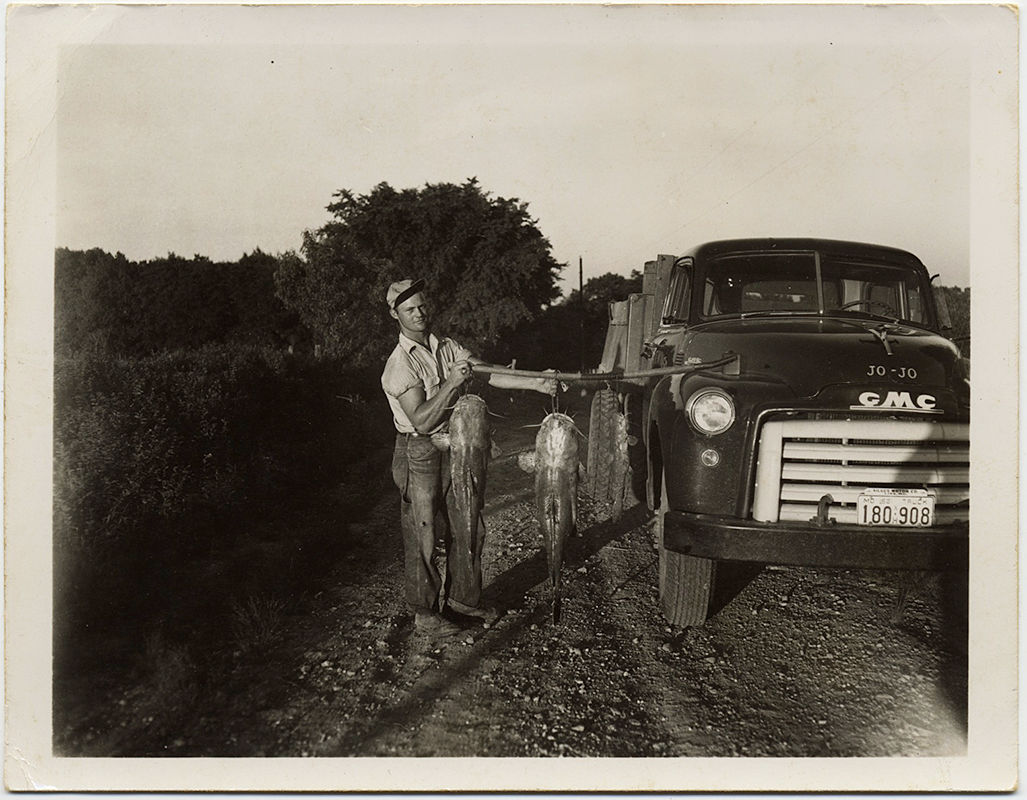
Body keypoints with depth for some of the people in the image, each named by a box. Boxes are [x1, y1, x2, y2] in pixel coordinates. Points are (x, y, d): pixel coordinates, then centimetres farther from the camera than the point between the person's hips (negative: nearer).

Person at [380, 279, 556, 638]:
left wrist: (536, 383, -12)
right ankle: (425, 612, 18)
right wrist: (452, 383, -27)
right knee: (422, 534, 3)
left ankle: (463, 596, 33)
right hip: (420, 454, -7)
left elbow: (488, 373, -3)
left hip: (455, 447, 7)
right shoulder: (400, 364, -15)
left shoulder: (448, 348, 5)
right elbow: (421, 420, -22)